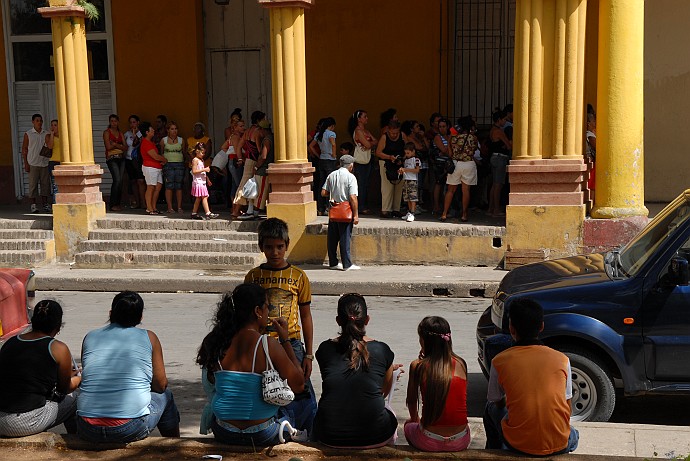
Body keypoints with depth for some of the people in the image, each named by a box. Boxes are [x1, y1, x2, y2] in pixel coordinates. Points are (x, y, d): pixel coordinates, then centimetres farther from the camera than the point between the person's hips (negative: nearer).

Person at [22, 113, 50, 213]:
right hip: (33, 164, -3)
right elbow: (24, 149, 1)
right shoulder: (28, 134, 2)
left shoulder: (46, 134, 11)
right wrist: (26, 164, -6)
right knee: (33, 184, -2)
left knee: (45, 184, 3)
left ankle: (45, 204, 9)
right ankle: (33, 205, 2)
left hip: (45, 163, 3)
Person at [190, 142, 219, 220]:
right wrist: (204, 169, -21)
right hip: (198, 182, -9)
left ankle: (194, 214, 14)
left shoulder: (201, 160, 19)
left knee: (198, 199, 10)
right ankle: (208, 213, -16)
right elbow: (194, 171, -18)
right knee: (204, 197, -13)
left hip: (202, 181, 9)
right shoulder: (195, 160, -9)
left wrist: (207, 179, 24)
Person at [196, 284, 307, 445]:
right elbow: (298, 386, -10)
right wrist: (285, 340, -3)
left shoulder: (215, 342, -6)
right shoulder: (269, 345, -19)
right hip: (262, 436, -3)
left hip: (224, 434, 4)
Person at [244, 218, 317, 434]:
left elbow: (306, 316, 5)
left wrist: (308, 354, 2)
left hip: (292, 345, -1)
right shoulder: (253, 276, 5)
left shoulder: (298, 276, 2)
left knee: (302, 396, -1)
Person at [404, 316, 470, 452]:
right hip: (460, 443, 2)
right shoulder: (460, 364, -1)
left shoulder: (417, 366, -7)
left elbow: (411, 401, 6)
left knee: (408, 425, 32)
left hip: (429, 443, -2)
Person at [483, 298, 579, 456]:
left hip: (519, 446, -1)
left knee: (491, 409, 30)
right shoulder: (562, 360, -3)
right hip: (559, 446, 2)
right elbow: (566, 407, 6)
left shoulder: (499, 361, -6)